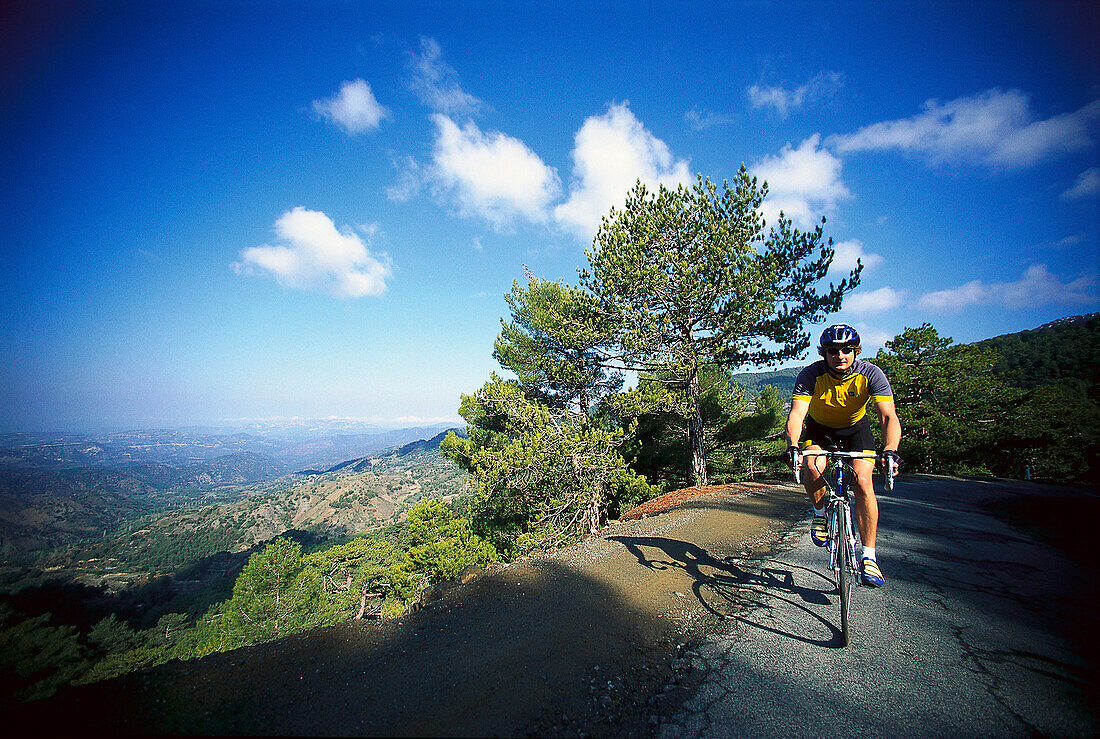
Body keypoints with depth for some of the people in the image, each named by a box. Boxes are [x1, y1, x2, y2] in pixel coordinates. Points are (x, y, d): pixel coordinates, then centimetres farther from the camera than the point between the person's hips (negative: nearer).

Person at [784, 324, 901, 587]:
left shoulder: (871, 374, -25)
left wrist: (890, 450, -51)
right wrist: (793, 446, -53)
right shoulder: (810, 375, -26)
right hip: (819, 428, 0)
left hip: (855, 428, 1)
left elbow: (889, 417, -33)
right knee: (813, 467, -30)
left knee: (863, 482, -17)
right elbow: (796, 414, -35)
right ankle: (820, 512, 1)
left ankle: (869, 556, -4)